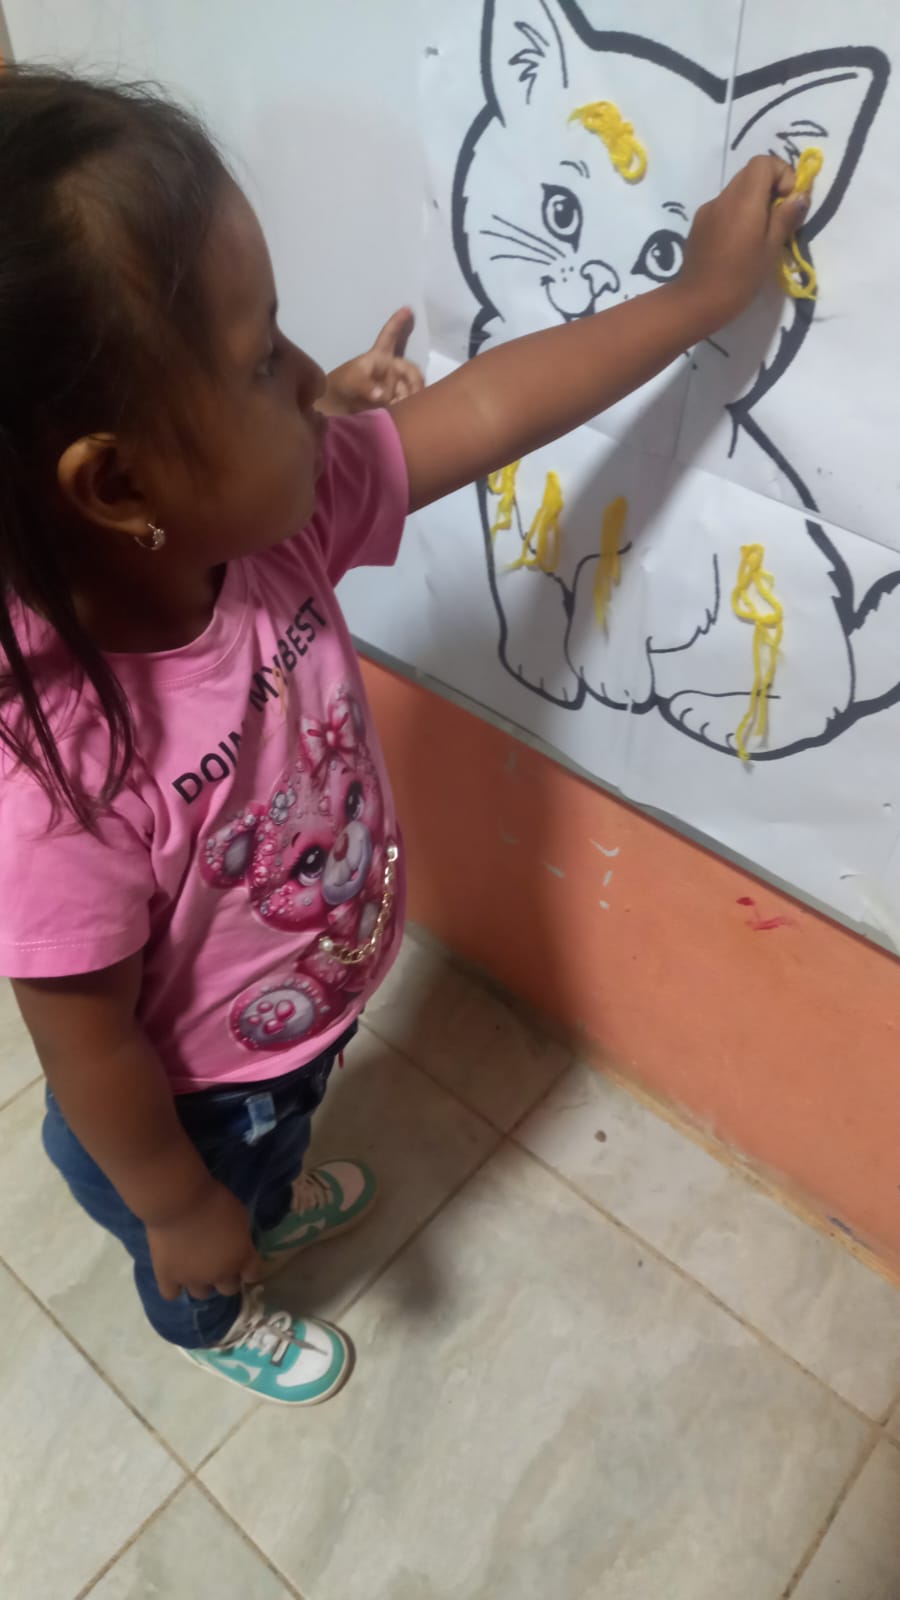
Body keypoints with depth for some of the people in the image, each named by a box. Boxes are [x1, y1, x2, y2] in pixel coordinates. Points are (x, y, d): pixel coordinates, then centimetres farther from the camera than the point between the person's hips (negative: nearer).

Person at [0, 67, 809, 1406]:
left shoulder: (264, 517, -27)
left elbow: (488, 408, -17)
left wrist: (708, 288, -10)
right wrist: (181, 1211, -11)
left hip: (301, 1013, 5)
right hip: (194, 1099, -5)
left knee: (274, 1149, 41)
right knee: (199, 1254, 33)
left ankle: (270, 1207, 76)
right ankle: (213, 1317, 69)